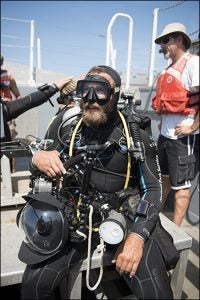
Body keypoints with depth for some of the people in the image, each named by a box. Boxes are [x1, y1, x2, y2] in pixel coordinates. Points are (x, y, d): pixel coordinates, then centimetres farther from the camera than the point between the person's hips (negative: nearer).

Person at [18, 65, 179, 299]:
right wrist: (38, 159, -14)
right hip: (75, 218, 2)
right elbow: (40, 174, 11)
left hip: (123, 218, -1)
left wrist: (137, 236, -17)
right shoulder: (68, 129, 3)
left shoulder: (136, 136, -5)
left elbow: (153, 189, -3)